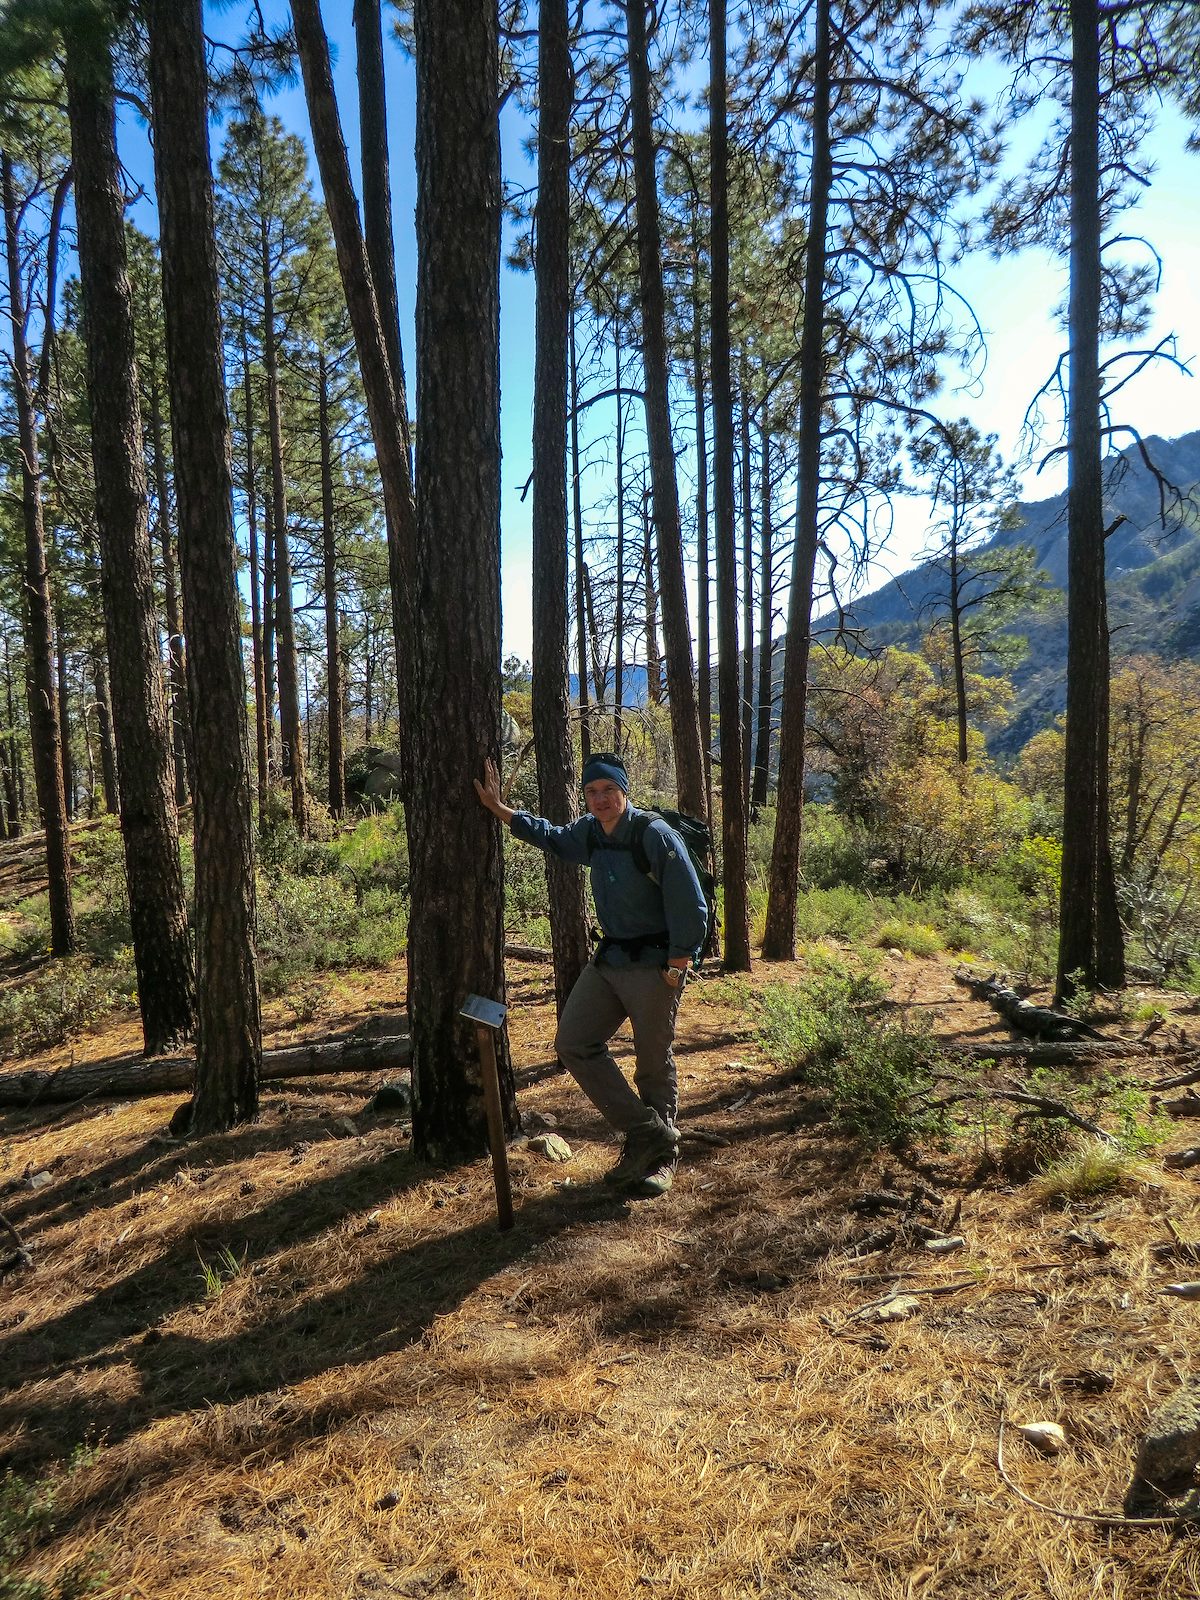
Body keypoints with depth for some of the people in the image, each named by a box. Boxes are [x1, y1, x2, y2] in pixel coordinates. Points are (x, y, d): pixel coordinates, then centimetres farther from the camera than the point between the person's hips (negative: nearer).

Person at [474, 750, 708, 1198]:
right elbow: (550, 837, 25)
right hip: (607, 960, 8)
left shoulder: (655, 835, -18)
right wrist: (496, 807, 19)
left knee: (654, 1065, 4)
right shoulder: (589, 833, 3)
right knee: (573, 1044, 3)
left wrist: (676, 968, -14)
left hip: (653, 965, -7)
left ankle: (661, 1158, 24)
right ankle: (646, 1133, 10)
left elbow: (692, 909, -17)